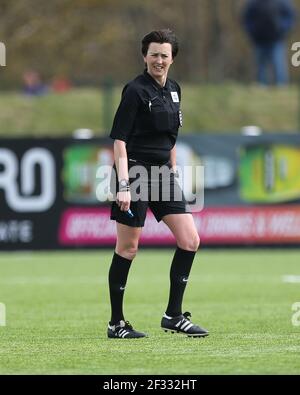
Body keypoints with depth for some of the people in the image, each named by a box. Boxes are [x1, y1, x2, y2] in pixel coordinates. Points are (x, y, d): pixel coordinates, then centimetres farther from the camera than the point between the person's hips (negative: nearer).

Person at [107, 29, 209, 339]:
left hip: (162, 173, 8)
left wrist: (173, 172, 17)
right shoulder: (136, 90, -12)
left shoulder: (173, 90, 12)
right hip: (135, 171, -8)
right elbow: (119, 139, -16)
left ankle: (173, 316, 9)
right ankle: (116, 323, 7)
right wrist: (123, 185, -23)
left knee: (190, 241, 1)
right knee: (127, 248, -2)